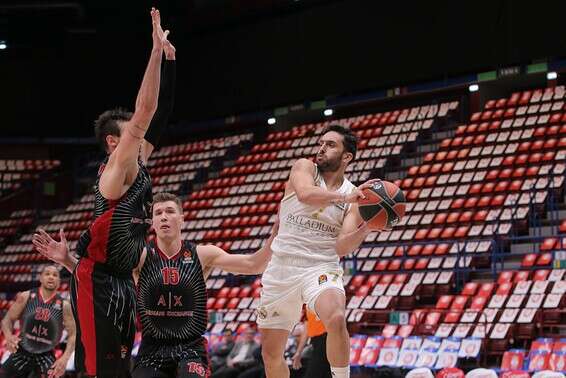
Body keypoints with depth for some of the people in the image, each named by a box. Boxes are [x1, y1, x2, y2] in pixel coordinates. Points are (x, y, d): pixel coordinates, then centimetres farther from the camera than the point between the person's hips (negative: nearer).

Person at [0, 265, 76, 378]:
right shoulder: (25, 297, -6)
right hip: (22, 352, 2)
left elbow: (73, 335, -6)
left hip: (46, 355, -2)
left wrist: (65, 358, -22)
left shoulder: (64, 306, -9)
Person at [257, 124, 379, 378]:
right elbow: (305, 194, -24)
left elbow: (342, 247, -7)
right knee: (271, 353, 9)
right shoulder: (304, 167, 0)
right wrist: (345, 197, -33)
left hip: (321, 267, -1)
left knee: (336, 319, -34)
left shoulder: (355, 195, 2)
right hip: (282, 268, 1)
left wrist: (366, 228, -24)